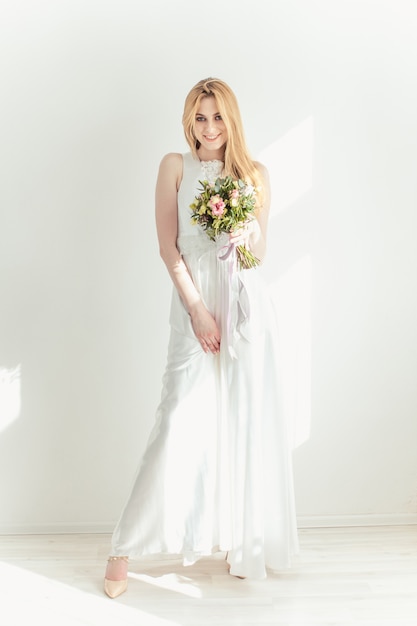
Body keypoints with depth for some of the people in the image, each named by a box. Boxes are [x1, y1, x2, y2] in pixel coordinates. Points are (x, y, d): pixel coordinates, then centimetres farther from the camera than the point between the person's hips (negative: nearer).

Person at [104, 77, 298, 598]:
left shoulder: (255, 173, 12)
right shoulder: (175, 166, 7)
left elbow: (260, 255, 10)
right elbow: (168, 246, 0)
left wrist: (250, 235, -13)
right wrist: (198, 309, -9)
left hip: (246, 304, 3)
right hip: (194, 303, -2)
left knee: (246, 419, 5)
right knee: (181, 422, -6)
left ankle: (243, 541, 22)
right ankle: (125, 549, 9)